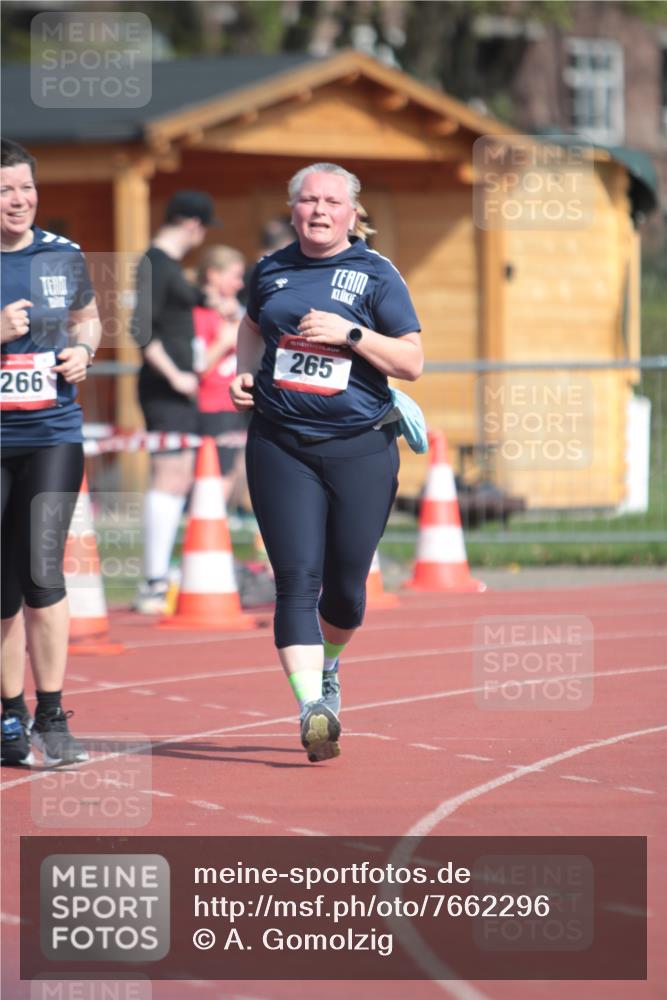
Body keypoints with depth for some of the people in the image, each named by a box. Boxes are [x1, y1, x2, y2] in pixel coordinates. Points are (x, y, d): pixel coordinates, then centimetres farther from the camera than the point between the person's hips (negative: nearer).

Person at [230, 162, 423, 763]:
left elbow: (412, 362, -5)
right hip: (282, 447, 1)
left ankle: (328, 667, 39)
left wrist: (349, 333, -16)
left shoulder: (375, 275, -1)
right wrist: (245, 374, 11)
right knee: (297, 579, -11)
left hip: (361, 448, -1)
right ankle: (312, 707, -17)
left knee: (346, 583, 7)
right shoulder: (272, 271, 9)